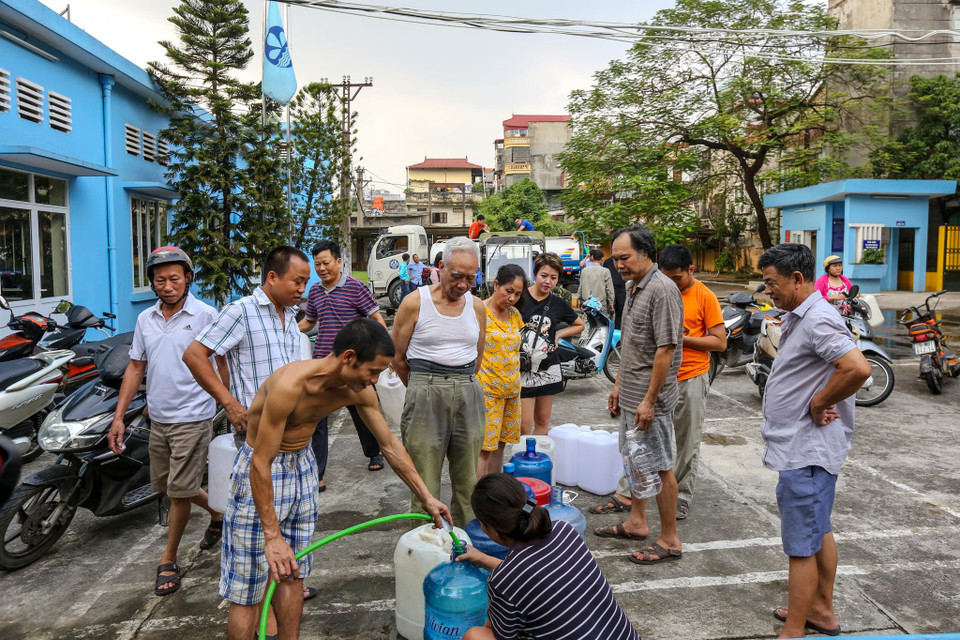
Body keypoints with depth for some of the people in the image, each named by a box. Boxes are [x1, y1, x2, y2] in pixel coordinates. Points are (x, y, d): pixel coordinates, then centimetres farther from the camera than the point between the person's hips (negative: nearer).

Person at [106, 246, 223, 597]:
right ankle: (217, 513, 41)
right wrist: (118, 417, 7)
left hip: (192, 418, -6)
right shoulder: (145, 319, 7)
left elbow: (224, 363, -8)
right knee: (164, 484, 17)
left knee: (180, 490, -1)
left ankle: (168, 561, 17)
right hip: (158, 419, 7)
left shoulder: (206, 315, -10)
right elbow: (135, 367, 11)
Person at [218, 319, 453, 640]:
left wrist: (426, 497, 4)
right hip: (261, 471, -6)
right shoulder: (291, 384, -32)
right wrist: (271, 536, -26)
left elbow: (391, 445, 1)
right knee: (248, 589, 0)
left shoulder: (358, 390, -11)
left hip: (303, 465, 6)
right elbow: (261, 463, -28)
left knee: (293, 575, 15)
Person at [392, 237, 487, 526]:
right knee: (425, 483, 0)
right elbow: (398, 358, 3)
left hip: (468, 396, 4)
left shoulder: (477, 307, 8)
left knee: (468, 481, 10)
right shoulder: (415, 303, -4)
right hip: (426, 396, -4)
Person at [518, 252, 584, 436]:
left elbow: (579, 325, 22)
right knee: (524, 425, -6)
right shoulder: (519, 297, -5)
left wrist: (558, 334, 6)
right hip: (522, 370, -3)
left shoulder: (558, 304, 6)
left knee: (542, 421, 11)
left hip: (548, 370, 4)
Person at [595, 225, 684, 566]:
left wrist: (649, 400, -22)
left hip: (650, 398, -9)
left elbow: (665, 349, -22)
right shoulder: (633, 287, 12)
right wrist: (619, 385, 18)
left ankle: (669, 541, 14)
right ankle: (636, 522, 35)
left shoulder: (662, 290, -18)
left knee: (660, 467, 1)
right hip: (630, 394, 9)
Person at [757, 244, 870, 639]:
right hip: (803, 446, 11)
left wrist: (819, 404, -20)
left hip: (807, 451, -11)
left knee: (802, 545, -1)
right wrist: (817, 404, 3)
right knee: (818, 531, 22)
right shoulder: (797, 318, 12)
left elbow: (858, 369, -33)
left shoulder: (818, 320, -20)